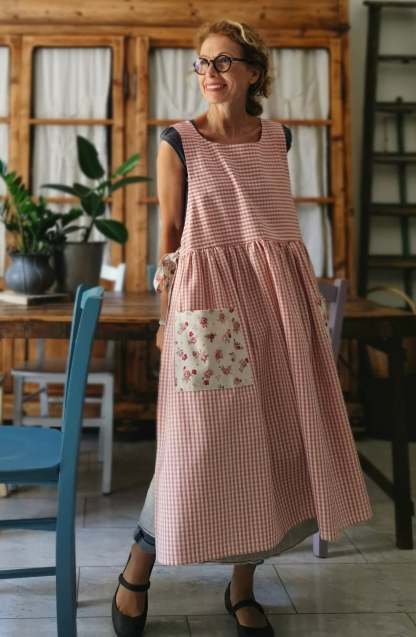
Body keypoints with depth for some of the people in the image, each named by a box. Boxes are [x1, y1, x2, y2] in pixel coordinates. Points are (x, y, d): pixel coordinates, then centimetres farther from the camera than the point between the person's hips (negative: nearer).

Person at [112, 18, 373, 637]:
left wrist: (302, 300, 16)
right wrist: (166, 319, -2)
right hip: (208, 307, -4)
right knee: (199, 447, -3)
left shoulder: (277, 138, 11)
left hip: (281, 302, 4)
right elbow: (169, 235, 1)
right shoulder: (177, 143, 1)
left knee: (274, 442, 6)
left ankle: (242, 587, 23)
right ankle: (136, 574, 20)